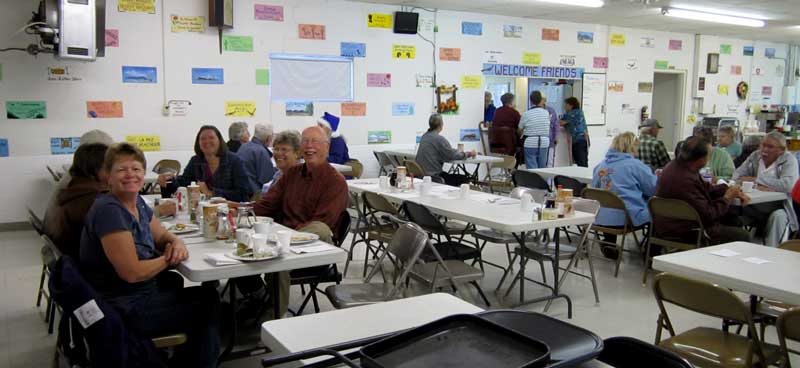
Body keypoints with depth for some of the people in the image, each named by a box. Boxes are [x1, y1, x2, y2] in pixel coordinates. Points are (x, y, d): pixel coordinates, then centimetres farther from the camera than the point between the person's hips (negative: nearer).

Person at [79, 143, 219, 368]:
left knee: (209, 296, 13)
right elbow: (132, 272, -27)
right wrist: (167, 259, -10)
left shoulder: (138, 203, 4)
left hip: (144, 293, 9)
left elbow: (162, 236, 16)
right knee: (208, 310, -2)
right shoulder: (108, 210, -23)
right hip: (123, 310, -9)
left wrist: (177, 244, -8)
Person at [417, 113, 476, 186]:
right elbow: (453, 156, -11)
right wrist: (469, 154, 4)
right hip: (433, 176, -9)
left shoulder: (424, 136, 9)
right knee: (462, 179, 2)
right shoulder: (439, 139, -17)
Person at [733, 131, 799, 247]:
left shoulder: (789, 159, -5)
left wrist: (756, 180, -17)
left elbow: (787, 185, -23)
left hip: (778, 209, -3)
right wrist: (758, 186, -22)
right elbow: (737, 176, -4)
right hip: (754, 208, 3)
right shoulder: (755, 156, 6)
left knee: (778, 216, -33)